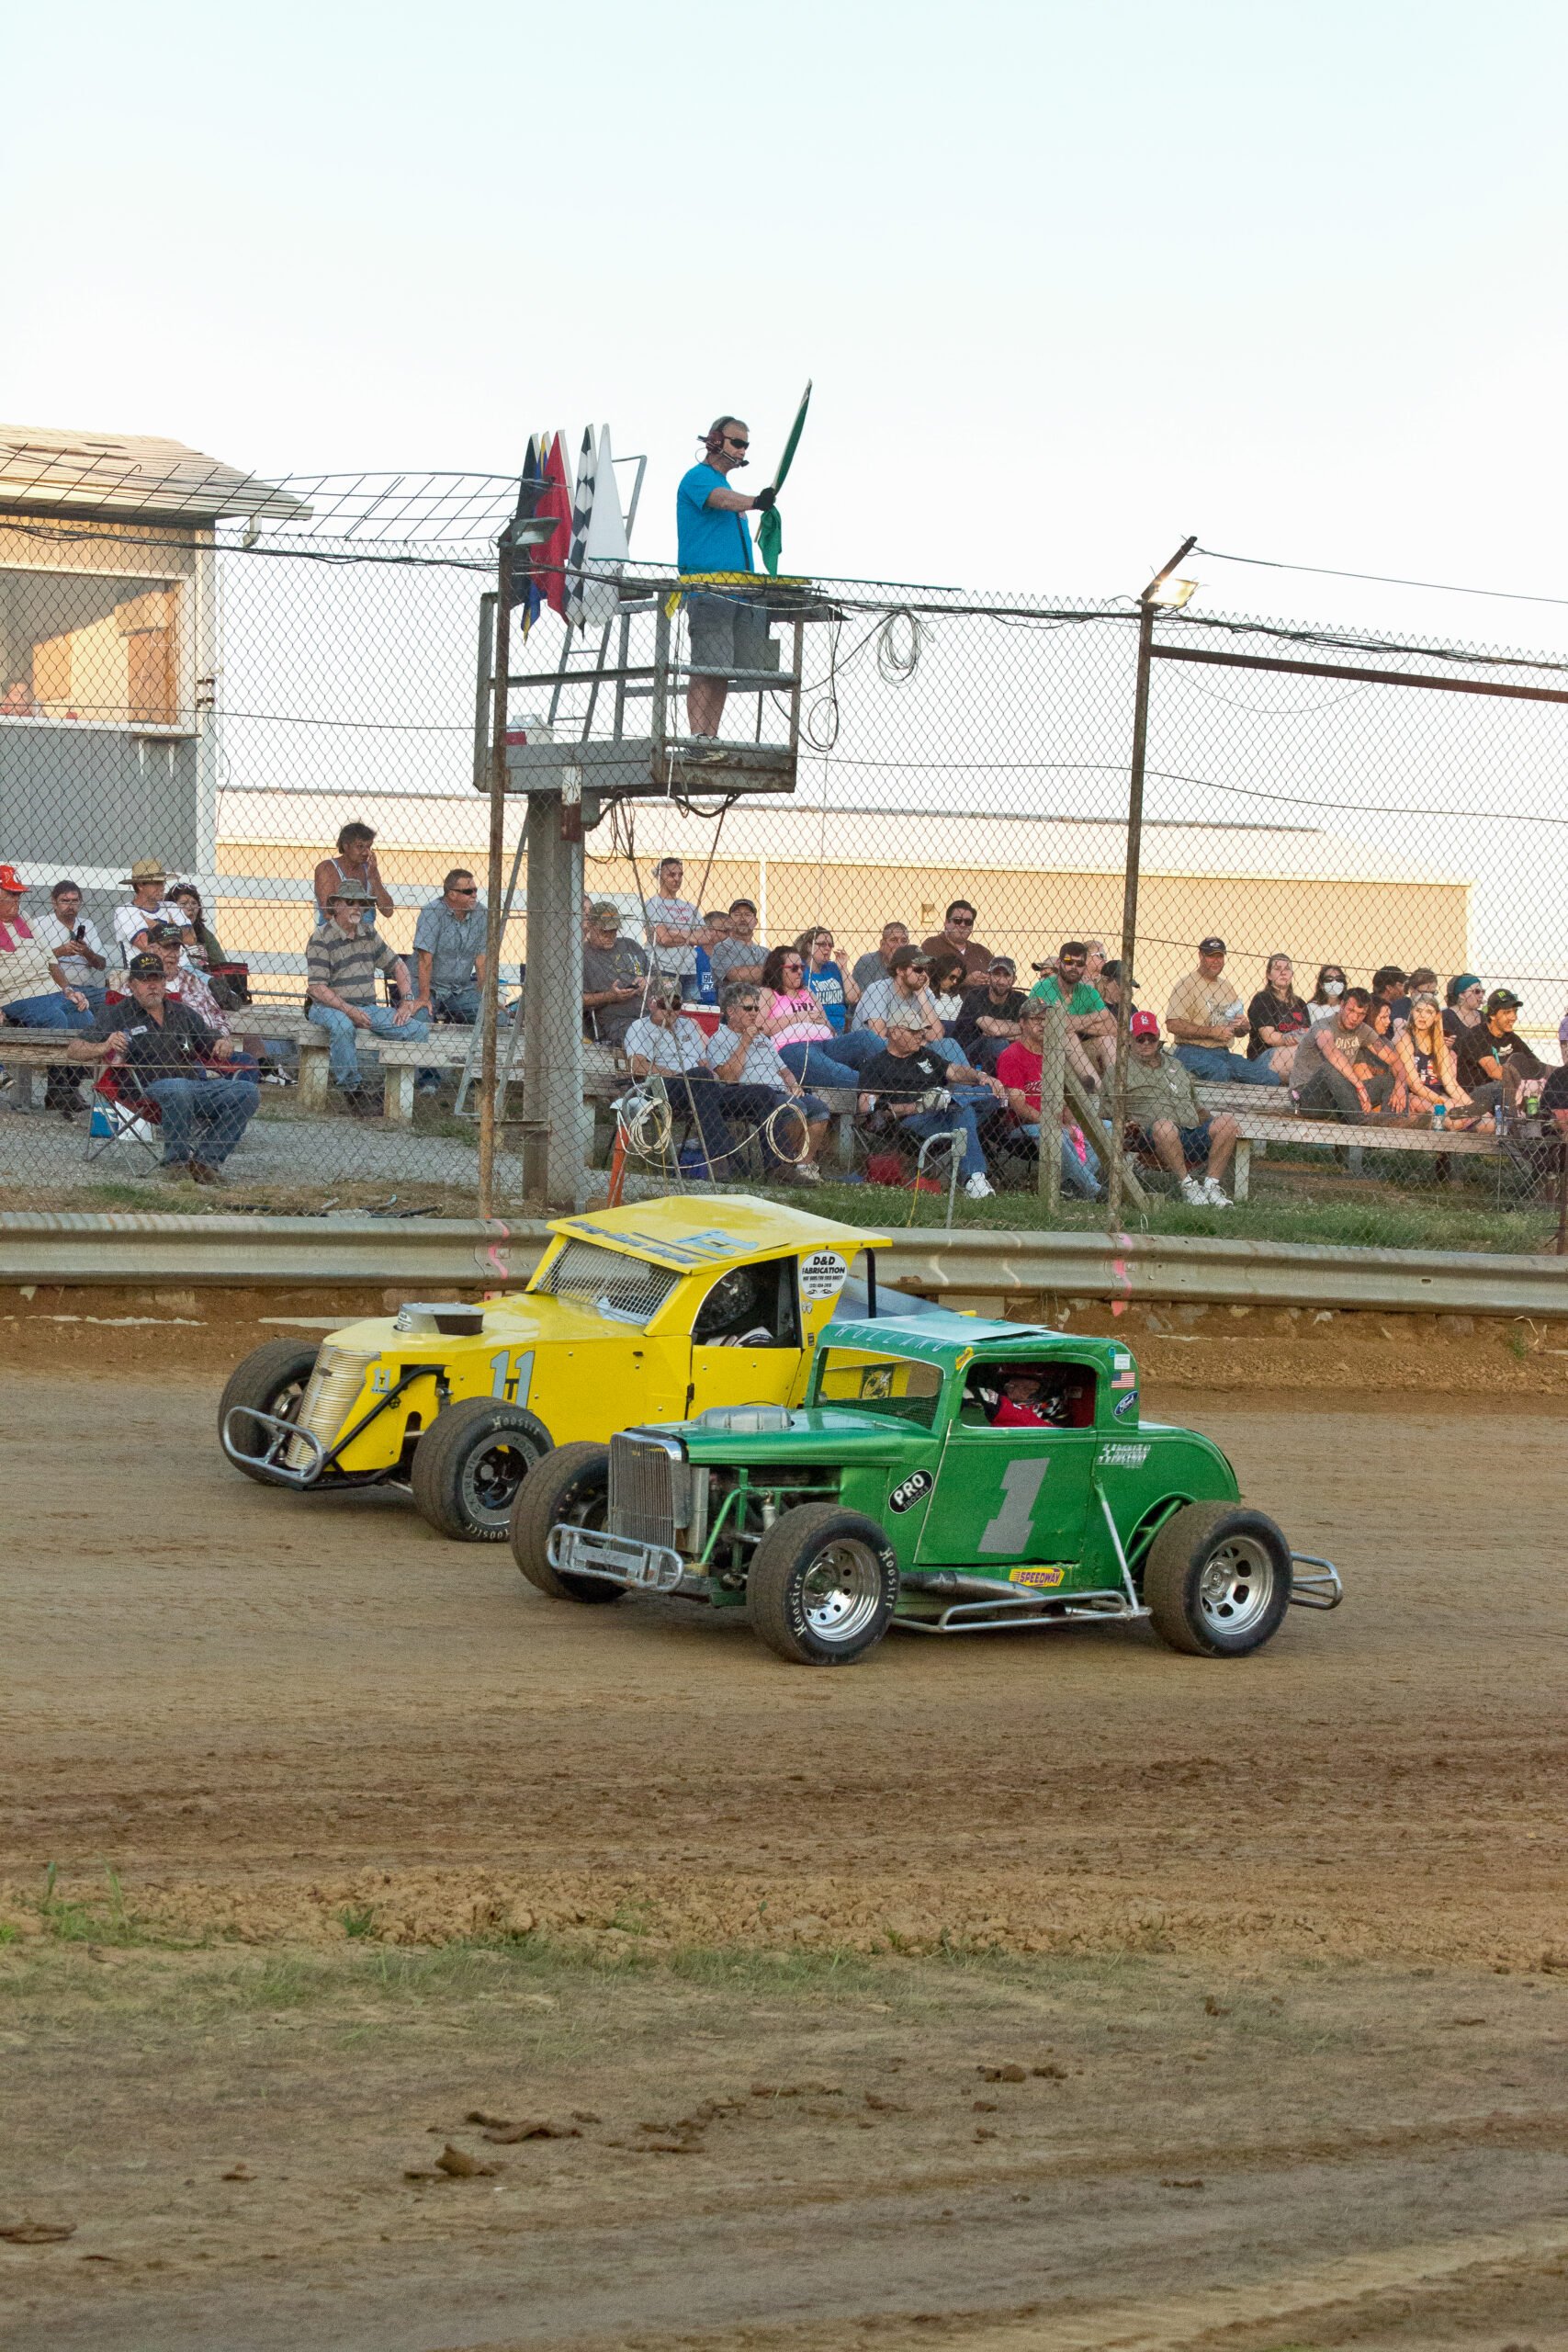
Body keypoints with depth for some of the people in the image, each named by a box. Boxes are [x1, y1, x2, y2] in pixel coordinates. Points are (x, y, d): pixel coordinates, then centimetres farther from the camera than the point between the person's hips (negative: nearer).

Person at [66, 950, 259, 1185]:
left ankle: (206, 1160, -18)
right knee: (179, 1088, -40)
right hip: (151, 1089, -5)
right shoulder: (117, 1015, 11)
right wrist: (104, 1047, -19)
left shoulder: (182, 1013, 25)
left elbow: (210, 1049, 31)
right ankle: (175, 1163, -24)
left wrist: (224, 1045, 5)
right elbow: (74, 1050, 2)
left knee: (247, 1091, -19)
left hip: (199, 1084, 5)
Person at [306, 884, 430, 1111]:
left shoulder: (369, 934, 12)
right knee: (342, 1026, -42)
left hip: (367, 1008, 6)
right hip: (329, 1007, -6)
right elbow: (316, 987, -15)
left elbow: (397, 965, 20)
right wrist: (349, 1011, -23)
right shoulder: (321, 940, -8)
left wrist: (407, 1001, 4)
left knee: (419, 1029, -13)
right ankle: (352, 1088, -30)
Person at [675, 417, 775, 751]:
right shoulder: (698, 477, -4)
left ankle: (711, 740, 6)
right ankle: (698, 739, -18)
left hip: (739, 594, 9)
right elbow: (721, 499, -25)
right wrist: (755, 502, -45)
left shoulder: (725, 484, 25)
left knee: (723, 671, 5)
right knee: (707, 669, -15)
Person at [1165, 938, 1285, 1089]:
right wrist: (1212, 1032, -15)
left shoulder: (1226, 986, 22)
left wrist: (1242, 1025, 1)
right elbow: (1173, 1025, -15)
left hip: (1224, 1053, 7)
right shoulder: (1187, 984, -1)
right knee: (1221, 1071, -39)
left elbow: (1240, 1032, 27)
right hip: (1193, 1052, -7)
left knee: (1270, 1079, -10)